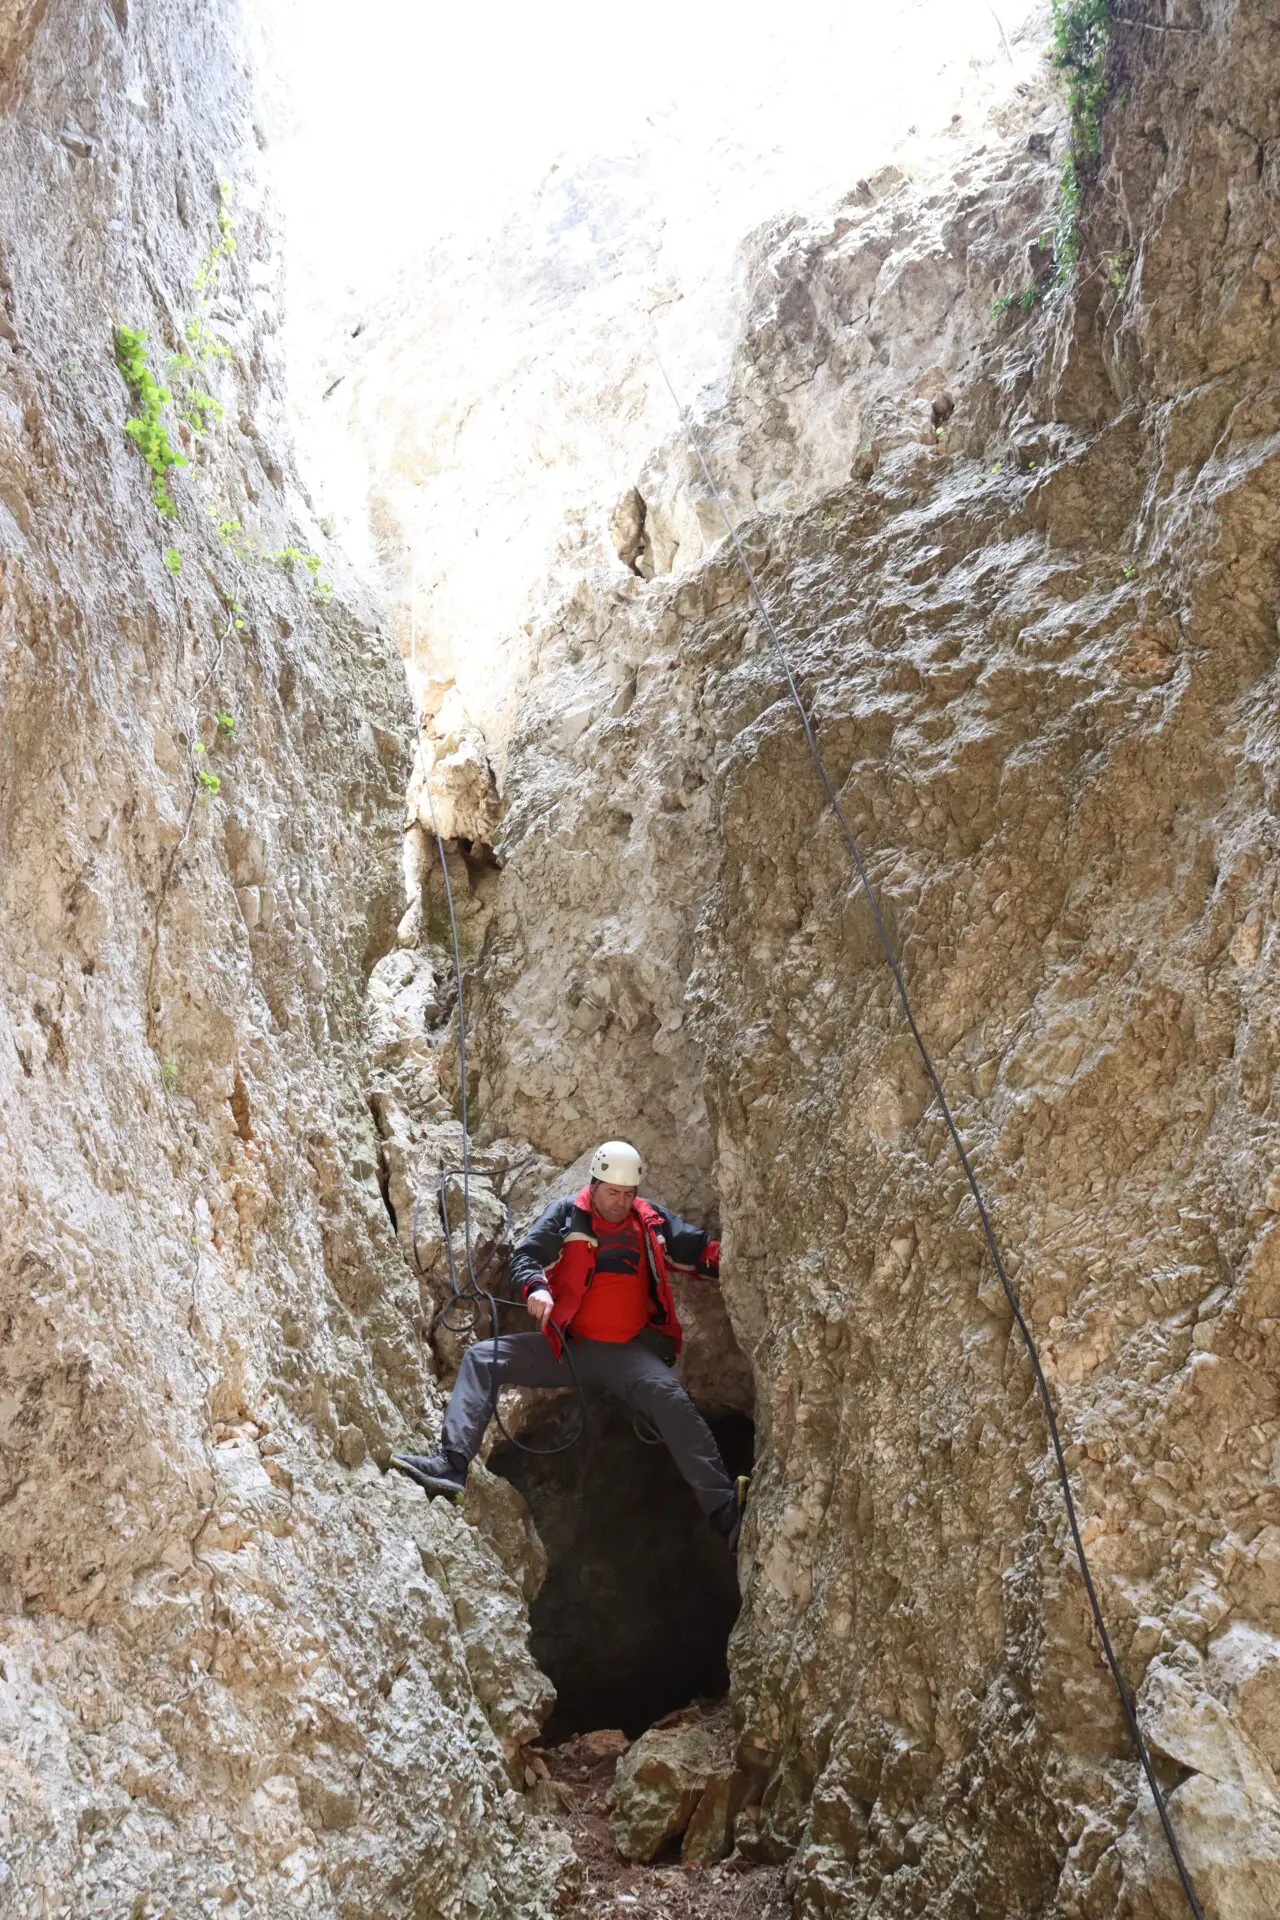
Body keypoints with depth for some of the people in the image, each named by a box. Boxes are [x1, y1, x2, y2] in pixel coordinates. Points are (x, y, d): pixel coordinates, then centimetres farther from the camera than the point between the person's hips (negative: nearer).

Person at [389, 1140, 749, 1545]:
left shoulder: (654, 1221, 10)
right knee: (482, 1357, -16)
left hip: (630, 1353, -1)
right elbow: (525, 1255, -4)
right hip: (566, 1345, 1)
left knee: (670, 1396, -32)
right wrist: (536, 1287, -27)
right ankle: (452, 1465, -29)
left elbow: (705, 1253, 12)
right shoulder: (566, 1215, 5)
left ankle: (724, 1511, -37)